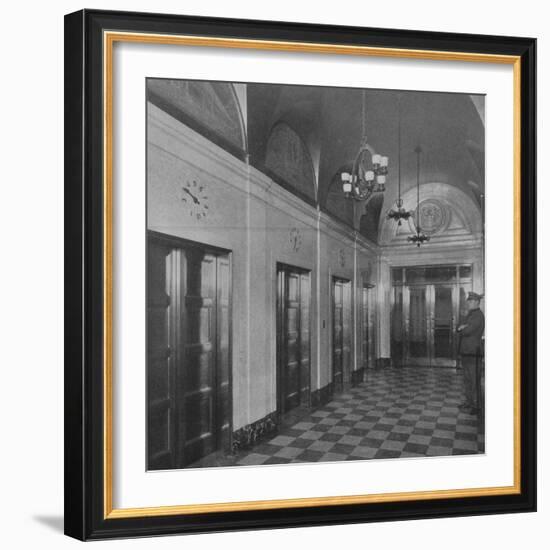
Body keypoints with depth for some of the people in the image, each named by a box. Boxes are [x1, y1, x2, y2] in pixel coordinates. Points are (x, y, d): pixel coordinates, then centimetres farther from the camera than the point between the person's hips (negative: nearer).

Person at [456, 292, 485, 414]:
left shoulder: (478, 315, -12)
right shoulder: (470, 315, 19)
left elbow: (467, 331, -20)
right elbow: (458, 330, 14)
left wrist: (461, 329, 1)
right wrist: (461, 327, -8)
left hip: (473, 352, -10)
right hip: (466, 351, 10)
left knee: (474, 380, -5)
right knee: (467, 378, 14)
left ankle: (475, 406, -1)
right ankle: (469, 402, 22)